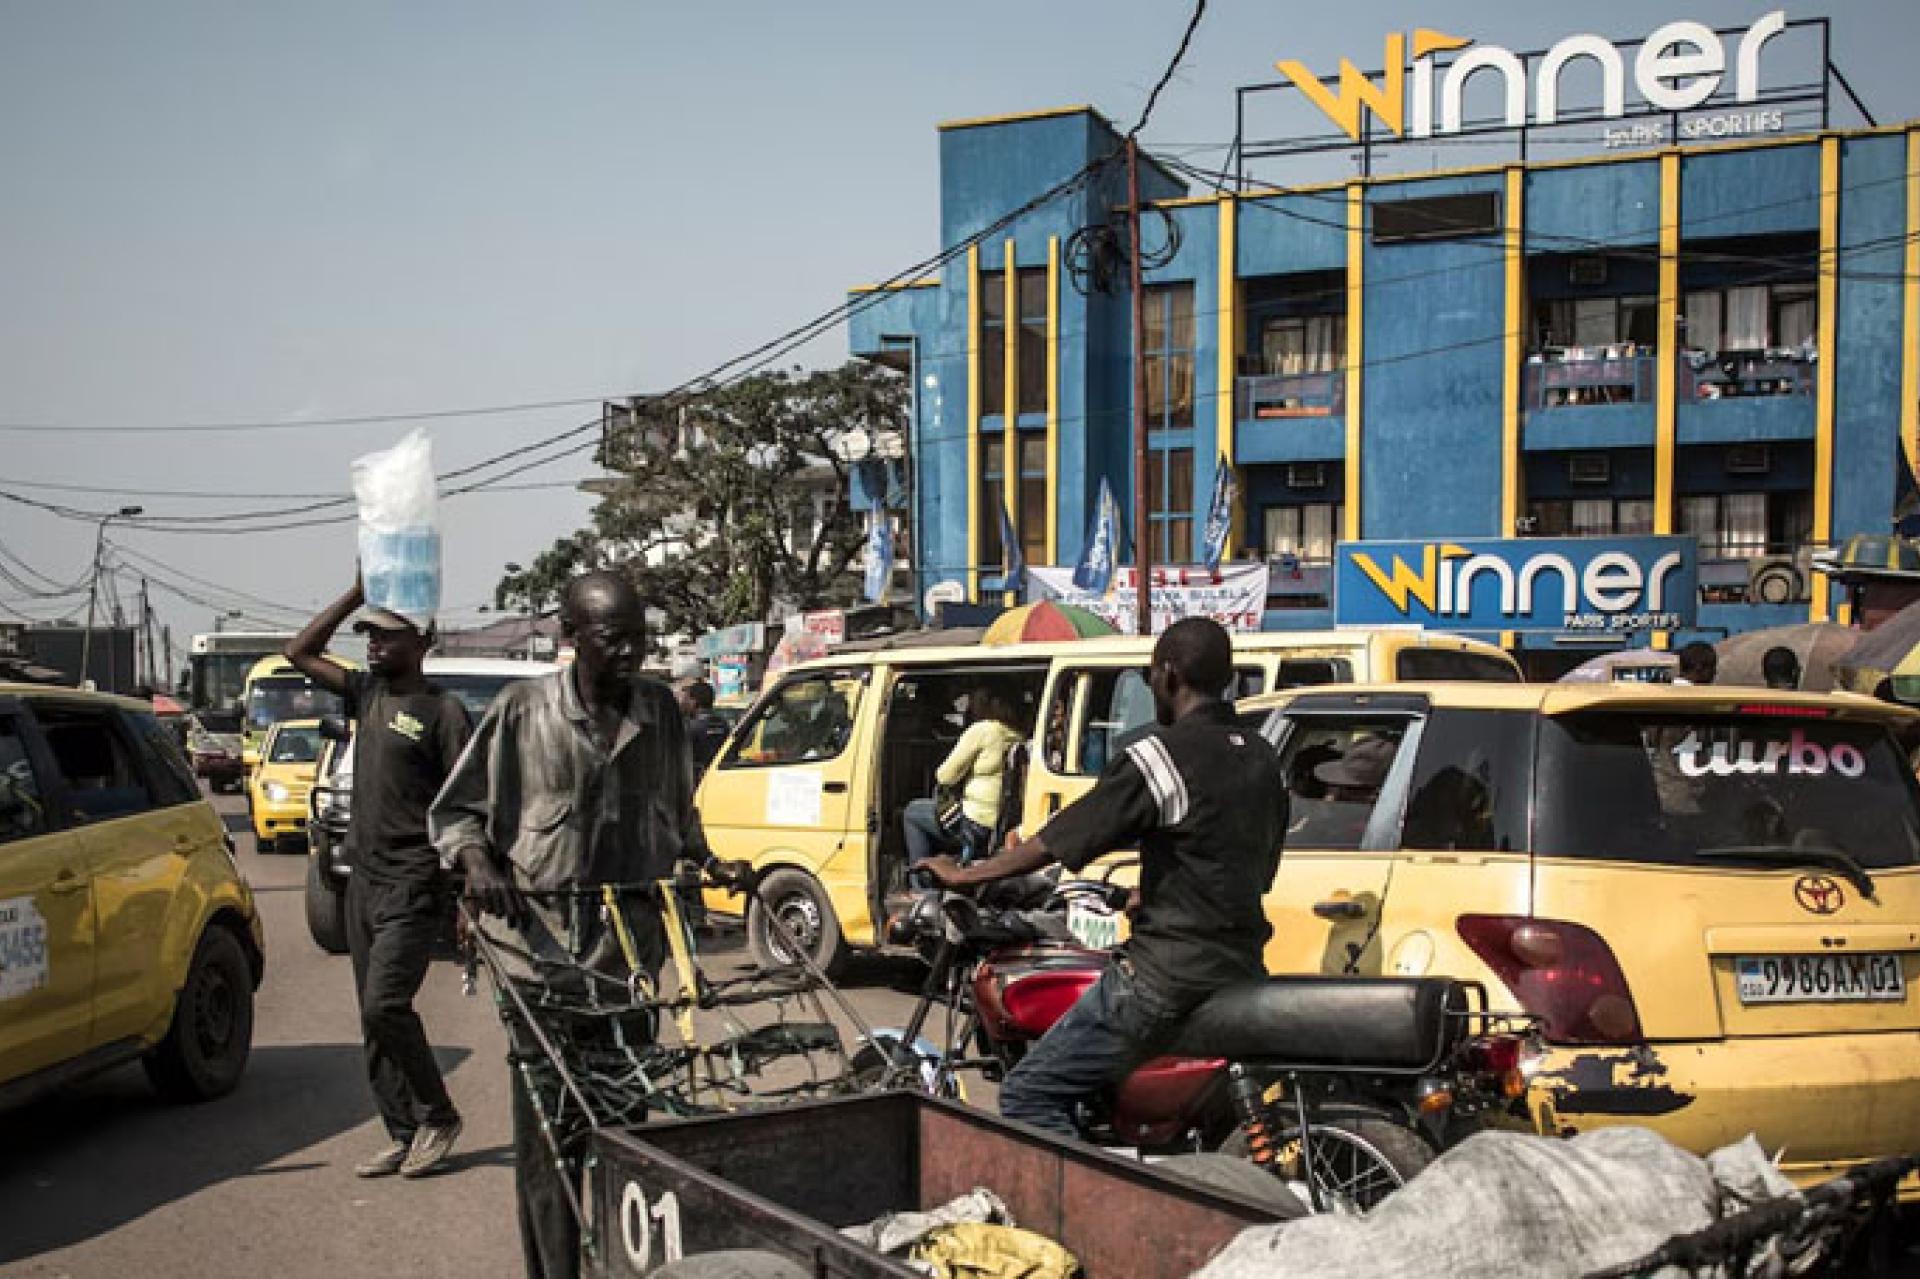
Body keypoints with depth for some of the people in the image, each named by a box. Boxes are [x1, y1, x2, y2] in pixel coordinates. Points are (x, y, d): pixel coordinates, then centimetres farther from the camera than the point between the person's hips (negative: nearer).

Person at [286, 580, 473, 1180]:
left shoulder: (443, 710, -10)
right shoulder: (367, 692, 11)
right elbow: (299, 653, 16)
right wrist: (357, 593, 7)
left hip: (414, 886, -8)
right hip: (363, 879, 8)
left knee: (385, 1006, -14)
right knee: (375, 1017, 9)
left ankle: (437, 1117, 4)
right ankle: (402, 1134, 17)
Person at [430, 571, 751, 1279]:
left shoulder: (660, 710, 10)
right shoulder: (523, 709, -1)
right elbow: (455, 811, 5)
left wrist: (713, 866, 9)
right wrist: (478, 864, -14)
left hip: (632, 941, 3)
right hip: (541, 937, -3)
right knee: (547, 1122, -4)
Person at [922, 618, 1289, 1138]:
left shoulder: (1161, 754, -13)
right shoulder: (1264, 758, 11)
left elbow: (1056, 842, -13)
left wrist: (963, 876, -1)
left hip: (1168, 974, -9)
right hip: (1243, 970, 9)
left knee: (1029, 1094, -4)